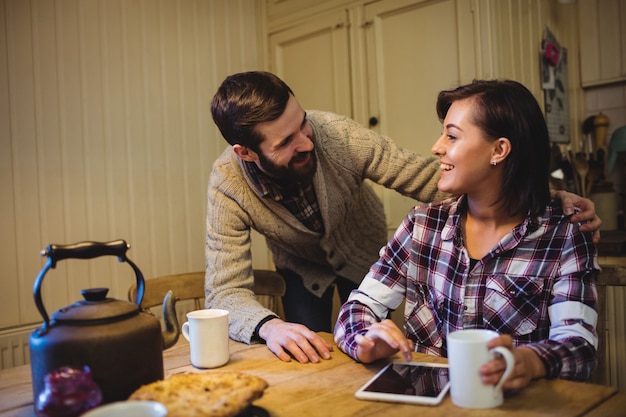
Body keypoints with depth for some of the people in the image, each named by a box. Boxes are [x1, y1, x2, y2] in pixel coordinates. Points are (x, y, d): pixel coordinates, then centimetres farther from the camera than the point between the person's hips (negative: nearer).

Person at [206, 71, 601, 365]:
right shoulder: (228, 184, -32)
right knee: (304, 359, -6)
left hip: (363, 254, 0)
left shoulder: (338, 134, -34)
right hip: (302, 268, 0)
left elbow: (432, 179, -32)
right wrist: (268, 326, -54)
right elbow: (226, 290, -32)